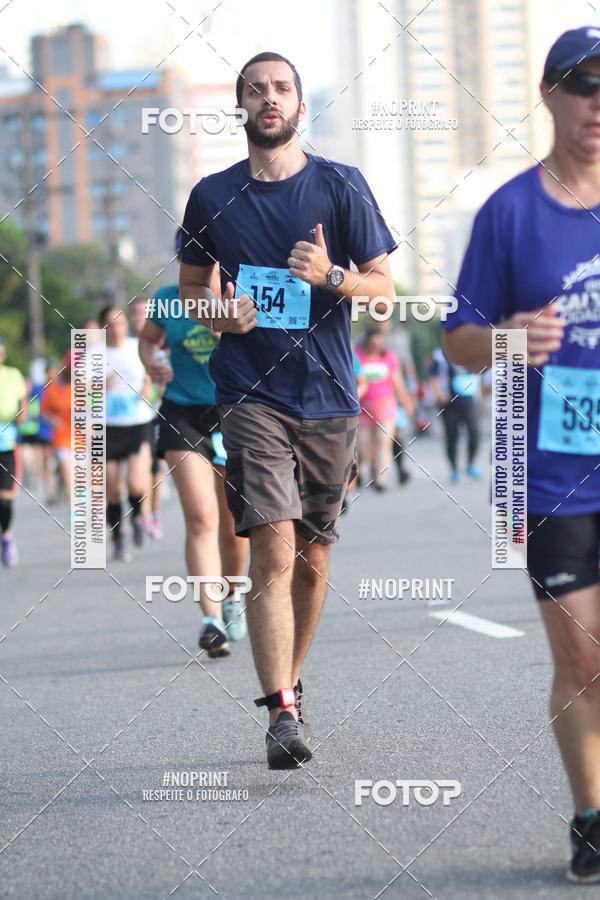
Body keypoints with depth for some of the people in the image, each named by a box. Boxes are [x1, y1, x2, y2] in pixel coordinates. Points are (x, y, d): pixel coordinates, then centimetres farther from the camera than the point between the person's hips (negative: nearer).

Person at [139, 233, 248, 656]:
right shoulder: (168, 300, 2)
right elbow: (148, 337, 20)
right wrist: (152, 362, -2)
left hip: (235, 414, 1)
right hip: (183, 415, -1)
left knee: (233, 525, 11)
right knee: (201, 518, -17)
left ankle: (232, 593, 40)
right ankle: (212, 618, -21)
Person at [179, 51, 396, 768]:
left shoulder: (340, 186, 3)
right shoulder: (212, 196, 7)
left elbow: (384, 286, 4)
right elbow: (190, 286, 19)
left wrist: (330, 277, -16)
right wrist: (219, 314, -3)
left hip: (328, 395, 1)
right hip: (251, 393, -1)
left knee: (312, 559, 9)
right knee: (273, 552, -15)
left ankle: (289, 681, 29)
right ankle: (282, 712, -19)